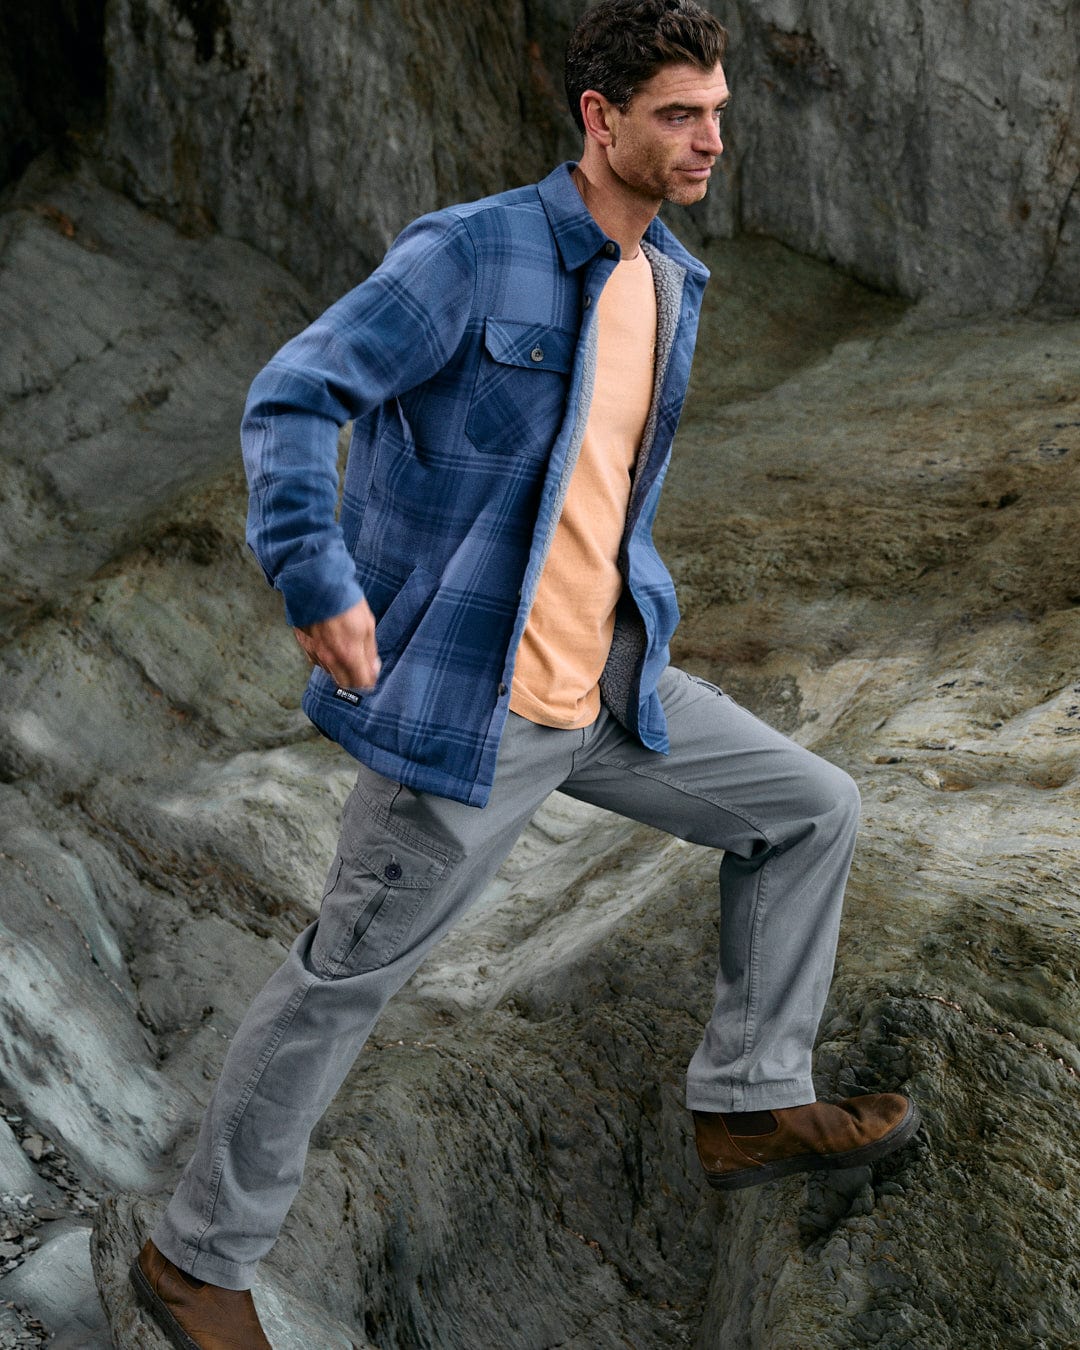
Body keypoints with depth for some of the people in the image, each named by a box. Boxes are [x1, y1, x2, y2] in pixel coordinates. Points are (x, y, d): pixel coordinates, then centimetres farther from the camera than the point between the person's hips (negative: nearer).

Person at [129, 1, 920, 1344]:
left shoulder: (672, 281, 10)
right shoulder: (470, 251, -14)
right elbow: (291, 398, -17)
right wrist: (321, 582, -27)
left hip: (608, 691, 8)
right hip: (469, 704, -8)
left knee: (812, 808, 11)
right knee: (345, 978, 2)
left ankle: (749, 1104, 23)